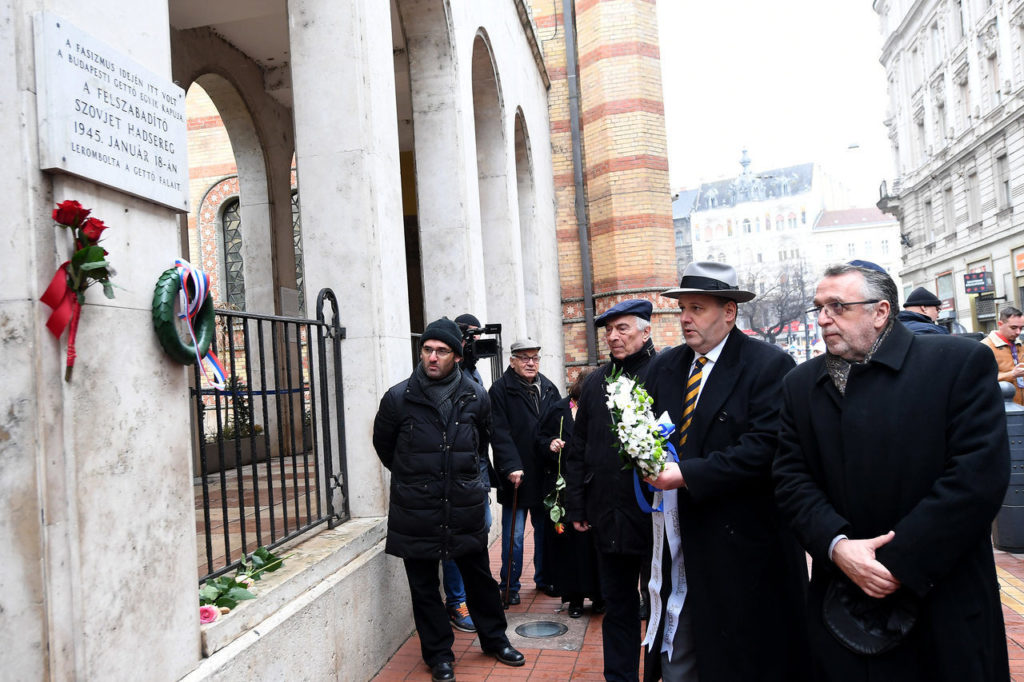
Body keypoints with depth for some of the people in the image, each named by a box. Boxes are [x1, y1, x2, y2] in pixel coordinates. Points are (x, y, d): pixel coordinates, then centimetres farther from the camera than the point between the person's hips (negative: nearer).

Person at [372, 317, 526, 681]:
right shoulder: (399, 398, -9)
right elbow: (383, 444, 9)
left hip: (465, 507, 2)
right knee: (423, 586, 10)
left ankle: (494, 638, 38)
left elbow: (487, 437, 17)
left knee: (479, 576, 16)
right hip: (416, 511, -1)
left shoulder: (475, 397, -3)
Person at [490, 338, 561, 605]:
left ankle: (544, 579, 32)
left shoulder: (549, 388, 11)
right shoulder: (501, 389, -6)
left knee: (545, 529, 16)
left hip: (545, 475, 5)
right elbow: (500, 433, -13)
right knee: (514, 534, 2)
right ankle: (510, 586, 17)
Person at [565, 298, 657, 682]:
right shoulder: (595, 384, 9)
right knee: (617, 605, 16)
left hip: (656, 515, -4)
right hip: (607, 516, 5)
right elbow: (578, 451, 12)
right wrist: (576, 507, 9)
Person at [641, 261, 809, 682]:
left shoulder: (768, 366, -10)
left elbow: (763, 448, -19)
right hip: (676, 543, 5)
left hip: (740, 551, -5)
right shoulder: (664, 367, 9)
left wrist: (687, 474, -21)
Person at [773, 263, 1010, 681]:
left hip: (944, 605, -3)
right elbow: (791, 478, 1)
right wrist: (837, 546, -15)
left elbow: (980, 473, -15)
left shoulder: (961, 363, -8)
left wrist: (900, 562, -17)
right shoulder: (800, 385, 4)